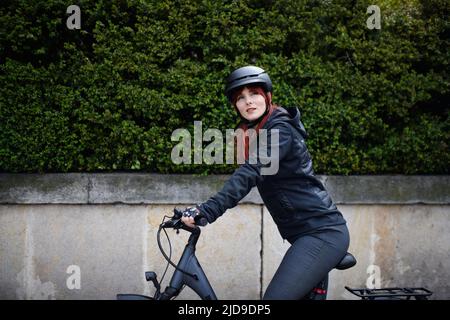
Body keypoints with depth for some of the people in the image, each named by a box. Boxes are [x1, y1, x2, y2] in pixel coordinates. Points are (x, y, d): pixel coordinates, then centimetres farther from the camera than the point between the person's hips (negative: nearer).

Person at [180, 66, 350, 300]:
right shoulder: (257, 133, 17)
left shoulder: (280, 130, -13)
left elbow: (251, 173, -27)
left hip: (322, 234, -10)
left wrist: (208, 210, -36)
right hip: (311, 235, 10)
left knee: (275, 297, -20)